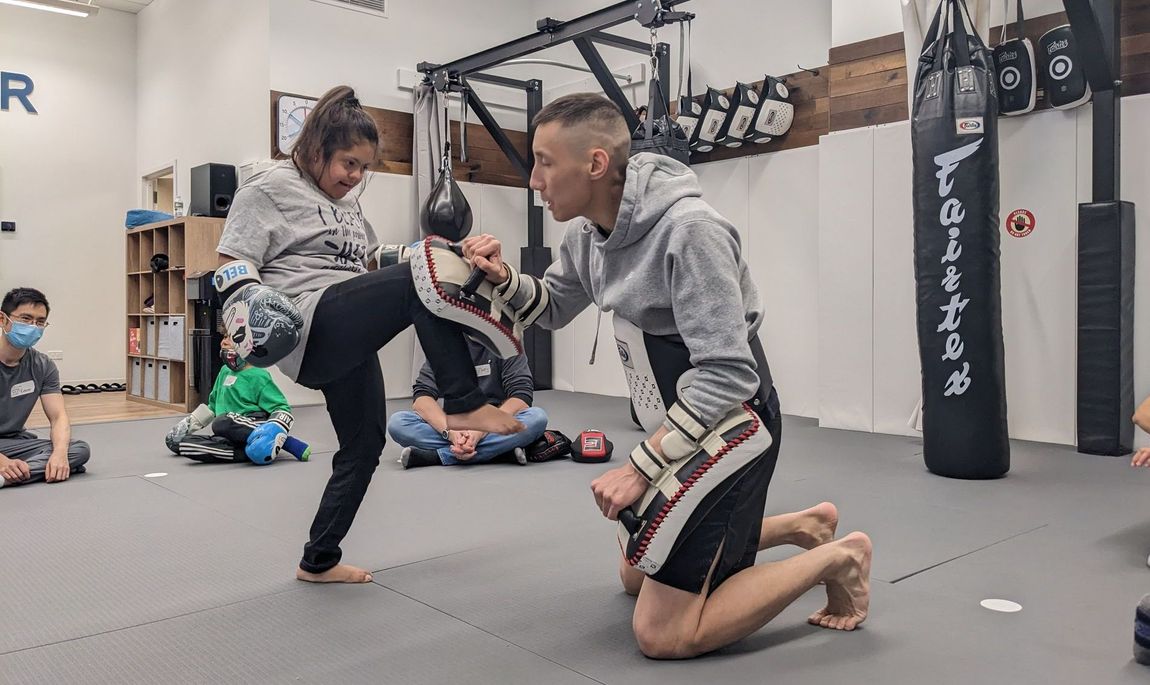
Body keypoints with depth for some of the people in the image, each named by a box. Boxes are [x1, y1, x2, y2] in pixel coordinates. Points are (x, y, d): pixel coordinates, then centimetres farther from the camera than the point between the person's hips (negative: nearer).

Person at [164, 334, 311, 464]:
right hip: (232, 437, 7)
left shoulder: (258, 376, -3)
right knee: (175, 442, -14)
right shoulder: (225, 371, 18)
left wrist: (277, 430, -26)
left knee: (222, 423, -38)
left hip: (254, 426, -7)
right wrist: (190, 423, 28)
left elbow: (283, 410, -7)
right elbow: (214, 404, 32)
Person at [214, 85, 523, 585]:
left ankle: (319, 561, 27)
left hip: (349, 340, 9)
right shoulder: (270, 189, 1)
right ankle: (464, 405, -25)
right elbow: (231, 263, -4)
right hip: (312, 326, -9)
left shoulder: (348, 202, 25)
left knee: (364, 444, 11)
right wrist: (245, 306, -23)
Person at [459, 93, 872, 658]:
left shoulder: (688, 229, -27)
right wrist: (503, 280, -4)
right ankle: (800, 527, 29)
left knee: (662, 634, -8)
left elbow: (728, 375, -27)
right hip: (680, 429, 9)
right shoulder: (588, 232, 0)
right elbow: (553, 308, 17)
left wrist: (640, 467, -24)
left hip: (730, 429, -9)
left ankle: (835, 559, 7)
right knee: (637, 577, 24)